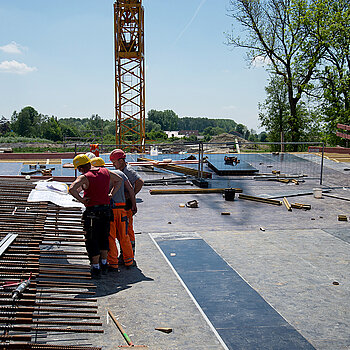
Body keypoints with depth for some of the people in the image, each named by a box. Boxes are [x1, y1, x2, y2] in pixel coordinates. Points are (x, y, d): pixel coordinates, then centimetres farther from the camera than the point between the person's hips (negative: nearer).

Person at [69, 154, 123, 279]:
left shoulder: (84, 177, -14)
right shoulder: (105, 172, 5)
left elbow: (72, 189, -29)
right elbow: (119, 180, 20)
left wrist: (81, 199, -15)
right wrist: (111, 194, 13)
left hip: (92, 212, -6)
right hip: (107, 209, 6)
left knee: (92, 241, 7)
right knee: (103, 238, 21)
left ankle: (96, 269, 12)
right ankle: (104, 265, 31)